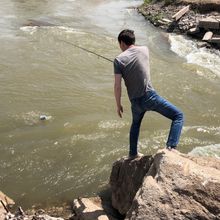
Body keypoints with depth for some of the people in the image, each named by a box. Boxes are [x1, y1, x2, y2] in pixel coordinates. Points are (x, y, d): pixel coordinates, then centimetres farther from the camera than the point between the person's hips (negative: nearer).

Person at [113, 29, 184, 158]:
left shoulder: (119, 60, -3)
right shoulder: (144, 49, 3)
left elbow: (117, 86, -6)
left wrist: (118, 105, 6)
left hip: (135, 101, 2)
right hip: (149, 96, -2)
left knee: (136, 124, 30)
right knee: (178, 116, 5)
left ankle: (133, 153, 43)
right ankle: (171, 147, -14)